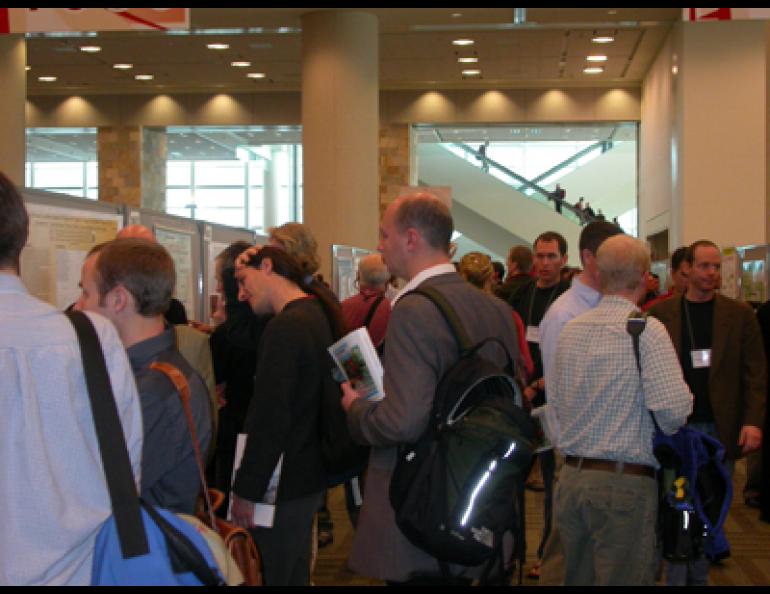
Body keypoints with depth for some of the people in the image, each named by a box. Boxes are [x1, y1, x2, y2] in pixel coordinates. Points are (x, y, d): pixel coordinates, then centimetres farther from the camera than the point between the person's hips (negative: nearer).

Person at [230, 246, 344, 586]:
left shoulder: (285, 327, -20)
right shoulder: (320, 315, 8)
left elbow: (269, 419, -23)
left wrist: (247, 491, -18)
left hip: (283, 483, -9)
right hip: (309, 473, 9)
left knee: (272, 576, 3)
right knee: (295, 574, 20)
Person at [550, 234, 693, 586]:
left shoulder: (571, 329, 7)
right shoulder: (647, 330, -13)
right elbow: (674, 410, -19)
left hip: (571, 476, 6)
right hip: (626, 481, -6)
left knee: (577, 576, 16)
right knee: (624, 578, 2)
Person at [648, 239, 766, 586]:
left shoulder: (740, 314, 4)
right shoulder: (661, 313, 3)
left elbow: (755, 373, 0)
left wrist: (753, 421, -11)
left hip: (722, 431, 1)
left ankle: (698, 577, 23)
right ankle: (676, 578, 9)